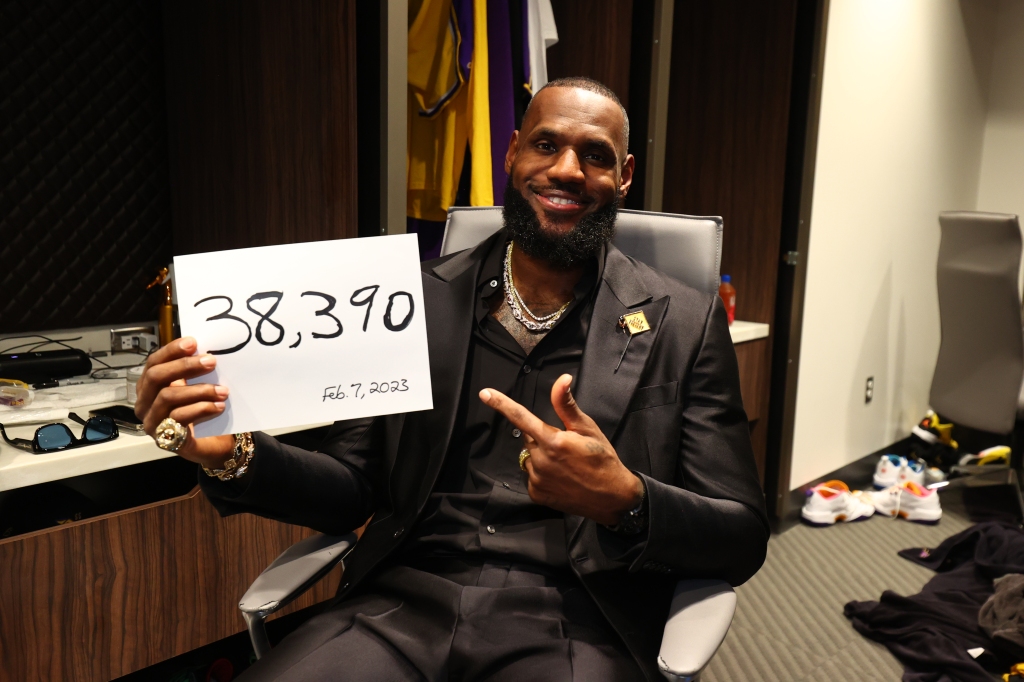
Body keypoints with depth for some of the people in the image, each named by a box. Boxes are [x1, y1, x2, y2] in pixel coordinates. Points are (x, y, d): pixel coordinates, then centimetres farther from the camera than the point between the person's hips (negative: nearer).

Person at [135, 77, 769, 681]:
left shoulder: (685, 324, 0)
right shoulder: (420, 300, 6)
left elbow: (744, 540, 0)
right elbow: (353, 492, 10)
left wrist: (624, 500, -21)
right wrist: (236, 454, -10)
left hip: (574, 622, -1)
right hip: (406, 601, 3)